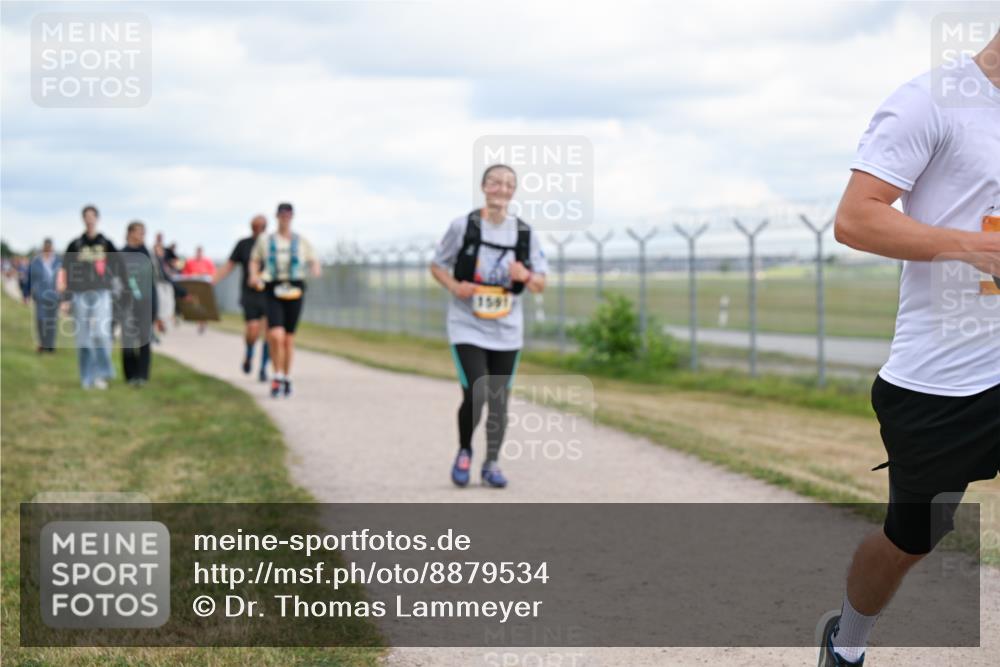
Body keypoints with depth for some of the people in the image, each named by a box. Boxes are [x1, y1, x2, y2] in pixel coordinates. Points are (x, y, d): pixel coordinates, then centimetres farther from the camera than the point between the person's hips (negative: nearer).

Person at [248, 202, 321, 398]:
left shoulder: (301, 242, 9)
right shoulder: (265, 240, 8)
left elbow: (313, 261, 11)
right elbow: (254, 260, 15)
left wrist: (315, 270, -12)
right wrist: (254, 276, -4)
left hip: (295, 289, 1)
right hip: (273, 289, -1)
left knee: (289, 337, 6)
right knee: (275, 335, -18)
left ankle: (287, 378, 22)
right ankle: (277, 376, -1)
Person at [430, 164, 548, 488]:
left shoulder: (525, 233, 1)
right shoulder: (463, 226, -6)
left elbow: (540, 284, 6)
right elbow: (437, 266, 4)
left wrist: (525, 276, -17)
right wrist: (455, 287, -15)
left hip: (506, 329, 3)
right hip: (467, 326, -3)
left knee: (499, 400, 7)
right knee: (475, 394, -14)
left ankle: (492, 463, 22)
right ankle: (464, 452, 13)